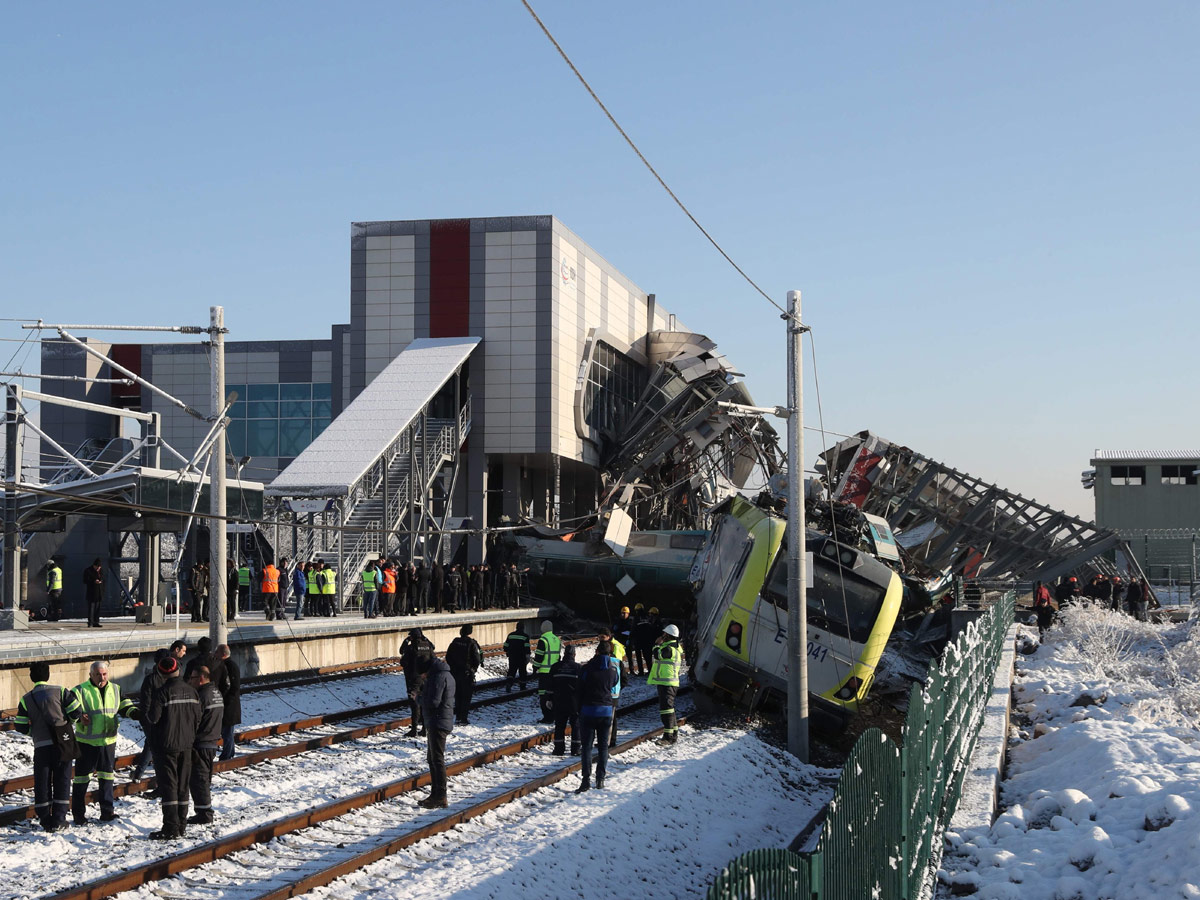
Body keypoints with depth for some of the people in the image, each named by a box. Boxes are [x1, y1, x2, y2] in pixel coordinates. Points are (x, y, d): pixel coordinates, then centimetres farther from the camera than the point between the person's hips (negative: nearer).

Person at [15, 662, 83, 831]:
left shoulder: (26, 699, 2)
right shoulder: (60, 691, -2)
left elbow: (20, 726, 1)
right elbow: (76, 710, -6)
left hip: (41, 746, 1)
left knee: (42, 783, 9)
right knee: (62, 782, 8)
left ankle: (46, 820, 9)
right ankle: (58, 820, 6)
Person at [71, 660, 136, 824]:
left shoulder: (115, 689, 9)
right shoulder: (81, 691, -7)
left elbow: (124, 706, 17)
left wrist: (134, 712, -4)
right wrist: (79, 717, -33)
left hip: (108, 741, 5)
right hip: (86, 742, -5)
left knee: (107, 777, 11)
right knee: (82, 777, 1)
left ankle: (107, 812, 20)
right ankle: (78, 814, 9)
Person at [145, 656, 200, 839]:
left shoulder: (162, 692, -16)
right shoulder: (191, 691, 3)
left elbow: (153, 718, -17)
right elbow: (197, 718, 7)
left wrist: (148, 712, 5)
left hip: (166, 745, -6)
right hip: (186, 745, 6)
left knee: (168, 786, -3)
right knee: (182, 786, 13)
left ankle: (171, 829, -5)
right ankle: (181, 826, 17)